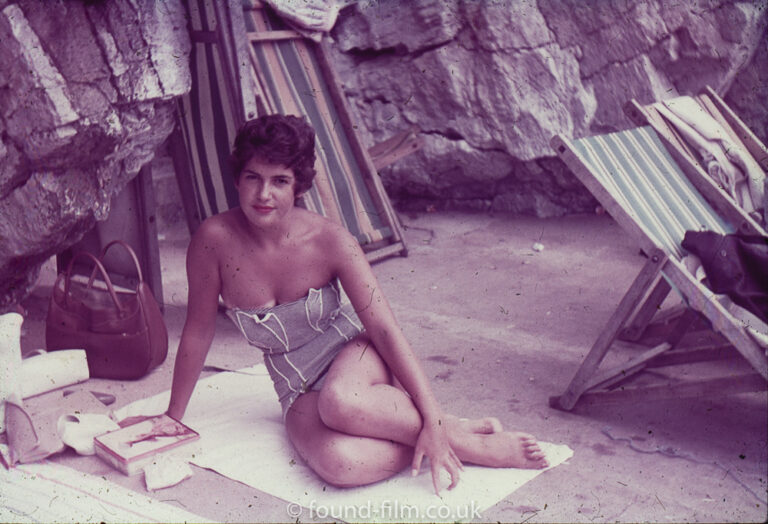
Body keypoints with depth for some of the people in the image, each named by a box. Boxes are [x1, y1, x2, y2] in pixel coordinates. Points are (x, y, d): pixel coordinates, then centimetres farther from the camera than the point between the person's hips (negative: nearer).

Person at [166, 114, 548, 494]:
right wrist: (173, 417, 5)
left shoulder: (330, 242, -18)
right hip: (300, 394, 1)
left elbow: (385, 328, -18)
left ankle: (458, 435, -15)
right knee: (338, 463, -34)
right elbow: (199, 330, -3)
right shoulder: (214, 240, -16)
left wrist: (434, 423, -25)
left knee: (340, 402, -40)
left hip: (353, 353, -1)